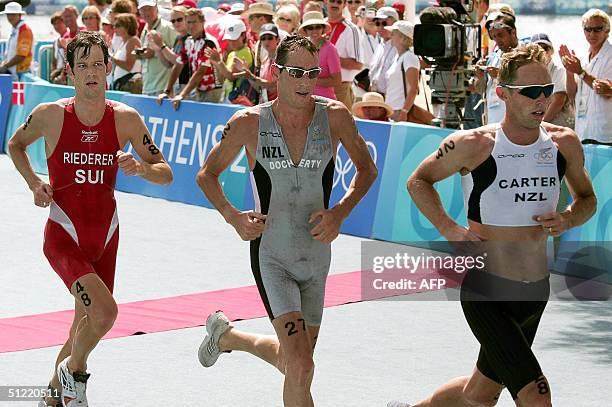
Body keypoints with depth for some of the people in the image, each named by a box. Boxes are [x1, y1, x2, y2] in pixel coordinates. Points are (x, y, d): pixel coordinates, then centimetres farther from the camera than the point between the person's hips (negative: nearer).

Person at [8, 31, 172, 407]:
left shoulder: (126, 119, -5)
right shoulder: (50, 115, -10)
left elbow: (166, 174, 0)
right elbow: (16, 145, 11)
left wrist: (139, 168, -21)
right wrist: (34, 183, -5)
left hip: (105, 237, 4)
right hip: (63, 237, -4)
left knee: (87, 323, 15)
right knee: (105, 311, -24)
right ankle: (75, 371, 6)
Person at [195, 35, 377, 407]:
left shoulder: (335, 116, -7)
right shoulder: (248, 123, -10)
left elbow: (367, 169, 7)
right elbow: (208, 174, 5)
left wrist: (341, 212, -10)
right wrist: (233, 217, -13)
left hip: (316, 257, 4)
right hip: (272, 257, -4)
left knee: (294, 360, 19)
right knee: (301, 368, -20)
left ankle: (226, 335, 47)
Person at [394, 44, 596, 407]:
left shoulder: (564, 143, -2)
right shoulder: (473, 145, -12)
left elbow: (588, 198, 15)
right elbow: (419, 181, 4)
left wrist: (568, 219, -7)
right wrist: (449, 229, -10)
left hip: (536, 293, 6)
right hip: (486, 294, -5)